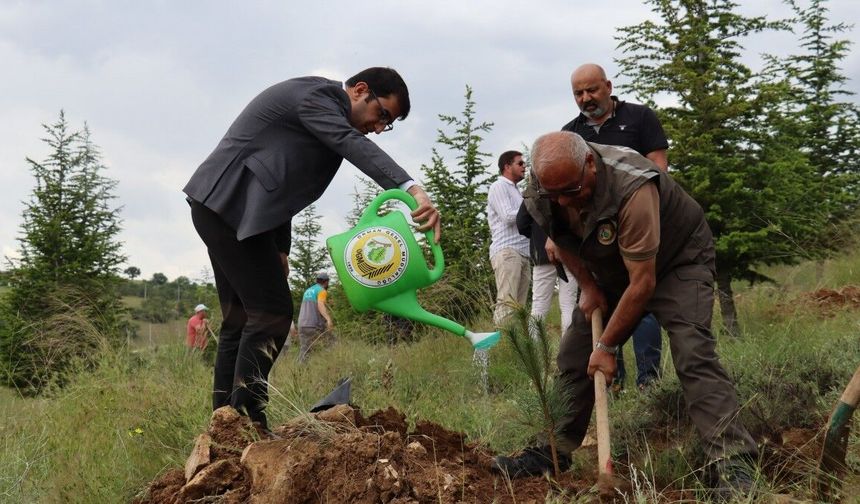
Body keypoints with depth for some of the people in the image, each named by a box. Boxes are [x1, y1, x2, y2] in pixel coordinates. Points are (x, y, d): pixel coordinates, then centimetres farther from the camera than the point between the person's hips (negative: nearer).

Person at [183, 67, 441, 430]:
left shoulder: (323, 108, 18)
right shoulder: (316, 95, -13)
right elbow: (352, 145, -32)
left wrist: (280, 249, 20)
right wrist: (412, 190, -45)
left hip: (225, 207, 11)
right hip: (229, 205, -11)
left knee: (242, 319, 10)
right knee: (272, 313, -12)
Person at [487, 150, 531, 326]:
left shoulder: (514, 190, 27)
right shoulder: (499, 187, 2)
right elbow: (508, 216, -10)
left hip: (522, 252, 9)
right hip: (507, 251, -9)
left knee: (518, 305, 0)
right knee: (507, 303, -19)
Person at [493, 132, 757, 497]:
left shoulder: (630, 190, -39)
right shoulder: (541, 195, -20)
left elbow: (643, 284, -33)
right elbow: (560, 240, 6)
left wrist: (607, 345, -26)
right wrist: (587, 287, -5)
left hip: (677, 259, -6)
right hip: (612, 270, 7)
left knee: (692, 355, -24)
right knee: (573, 356, 2)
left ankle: (733, 461, -28)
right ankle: (555, 451, 14)